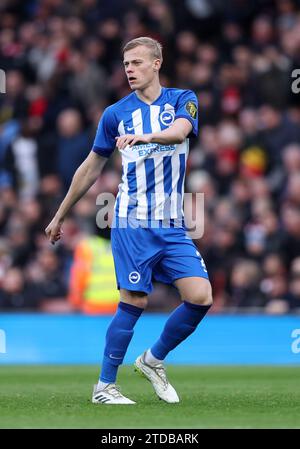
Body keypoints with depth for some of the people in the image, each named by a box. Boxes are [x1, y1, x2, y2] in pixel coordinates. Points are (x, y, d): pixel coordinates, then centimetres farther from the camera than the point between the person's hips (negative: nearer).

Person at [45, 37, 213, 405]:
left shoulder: (182, 99, 7)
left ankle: (153, 360, 13)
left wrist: (146, 137, -38)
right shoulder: (116, 113, 7)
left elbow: (179, 131, -17)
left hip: (173, 226, 2)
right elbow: (91, 168, 16)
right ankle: (104, 387, 3)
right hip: (133, 223, -2)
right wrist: (59, 216, 18)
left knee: (200, 297, -8)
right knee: (134, 303, -8)